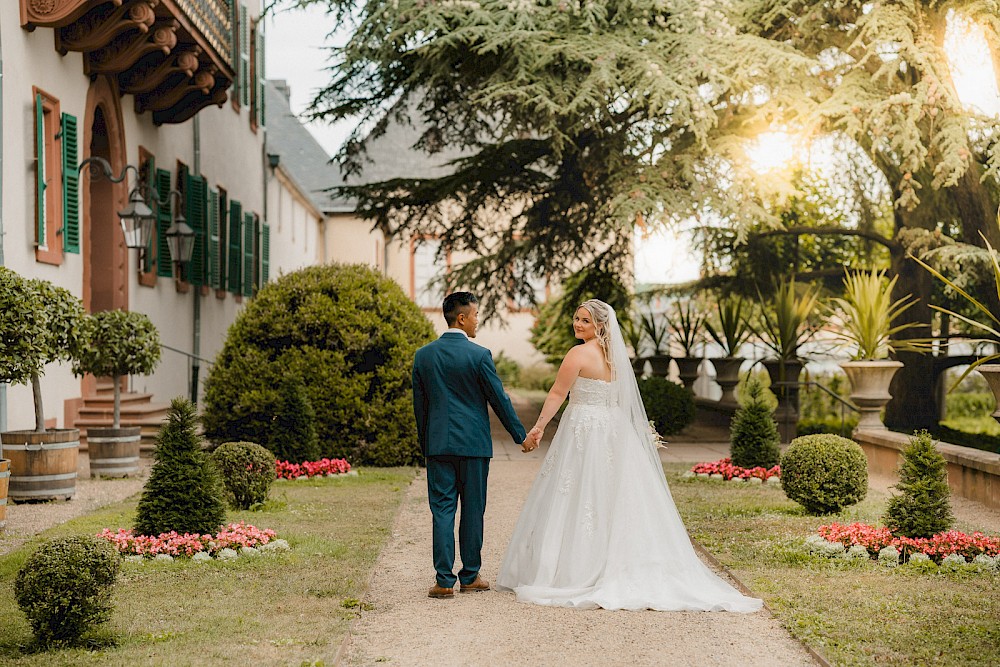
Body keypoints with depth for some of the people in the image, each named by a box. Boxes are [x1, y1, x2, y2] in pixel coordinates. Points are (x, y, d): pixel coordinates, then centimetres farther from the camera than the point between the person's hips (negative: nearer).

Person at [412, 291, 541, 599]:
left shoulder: (423, 355, 3)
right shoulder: (479, 355, -9)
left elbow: (419, 403, 9)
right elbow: (499, 400, -4)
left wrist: (425, 444, 19)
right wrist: (521, 436, 7)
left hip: (438, 443, 3)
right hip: (473, 443, -3)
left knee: (442, 510, 3)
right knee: (472, 510, 7)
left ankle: (444, 580, 0)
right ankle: (470, 576, 15)